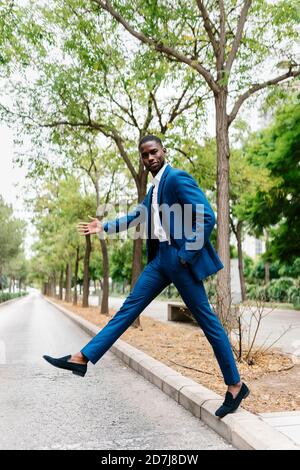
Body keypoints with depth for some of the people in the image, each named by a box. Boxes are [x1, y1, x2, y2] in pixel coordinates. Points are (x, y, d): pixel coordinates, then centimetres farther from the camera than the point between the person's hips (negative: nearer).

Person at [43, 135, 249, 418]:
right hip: (161, 257, 9)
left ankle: (236, 386, 11)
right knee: (129, 307, 6)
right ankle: (82, 359, 10)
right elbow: (138, 215, 30)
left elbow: (207, 217, -16)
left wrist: (187, 255, -16)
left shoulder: (177, 178, -10)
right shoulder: (154, 188, 17)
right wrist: (104, 228, 28)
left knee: (207, 320, -2)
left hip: (181, 258, -8)